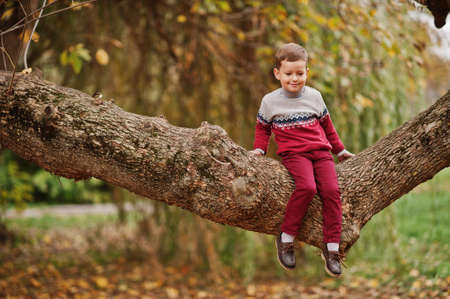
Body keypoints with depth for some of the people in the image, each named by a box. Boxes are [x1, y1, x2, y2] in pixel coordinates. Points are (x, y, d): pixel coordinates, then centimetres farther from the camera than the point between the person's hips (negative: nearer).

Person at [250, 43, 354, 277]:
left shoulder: (314, 97, 12)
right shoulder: (270, 101, 6)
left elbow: (326, 125, 24)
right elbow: (262, 128, 19)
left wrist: (339, 150, 29)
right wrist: (259, 149, 4)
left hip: (320, 151, 3)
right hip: (293, 154, -3)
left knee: (331, 190, -20)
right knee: (307, 187, -31)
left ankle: (331, 248, -14)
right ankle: (286, 238, -19)